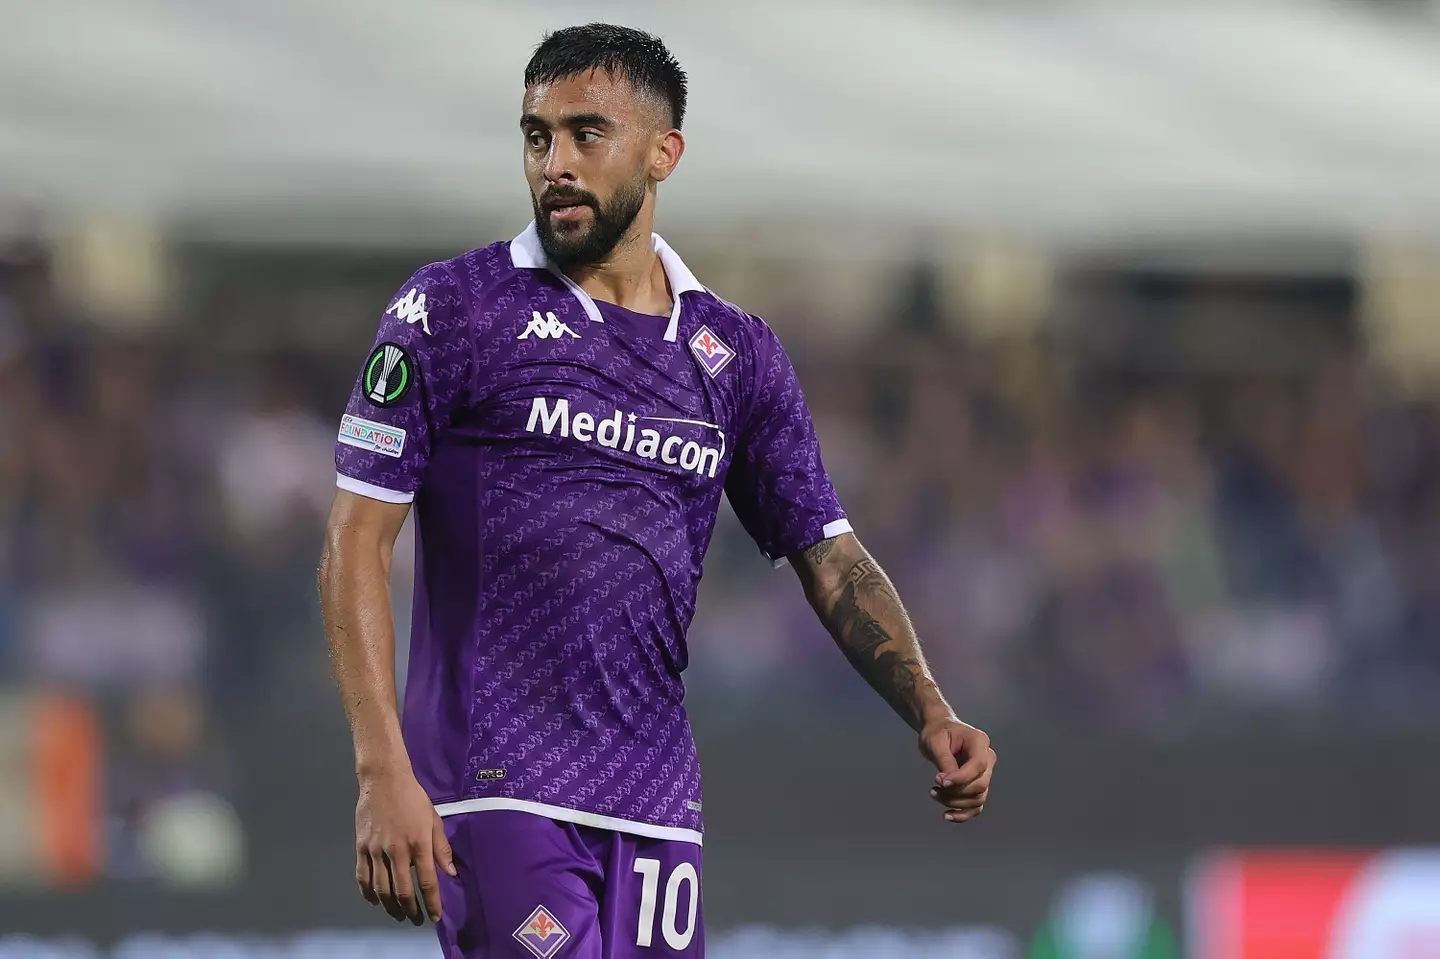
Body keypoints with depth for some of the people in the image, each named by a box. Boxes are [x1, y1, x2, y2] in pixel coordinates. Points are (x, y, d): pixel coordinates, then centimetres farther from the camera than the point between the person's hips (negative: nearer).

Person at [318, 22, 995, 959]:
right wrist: (383, 772, -13)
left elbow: (830, 557, 13)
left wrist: (931, 713, -4)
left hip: (656, 805, 5)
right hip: (497, 792, -5)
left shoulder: (738, 354, 13)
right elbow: (359, 542, -3)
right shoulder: (452, 311, 0)